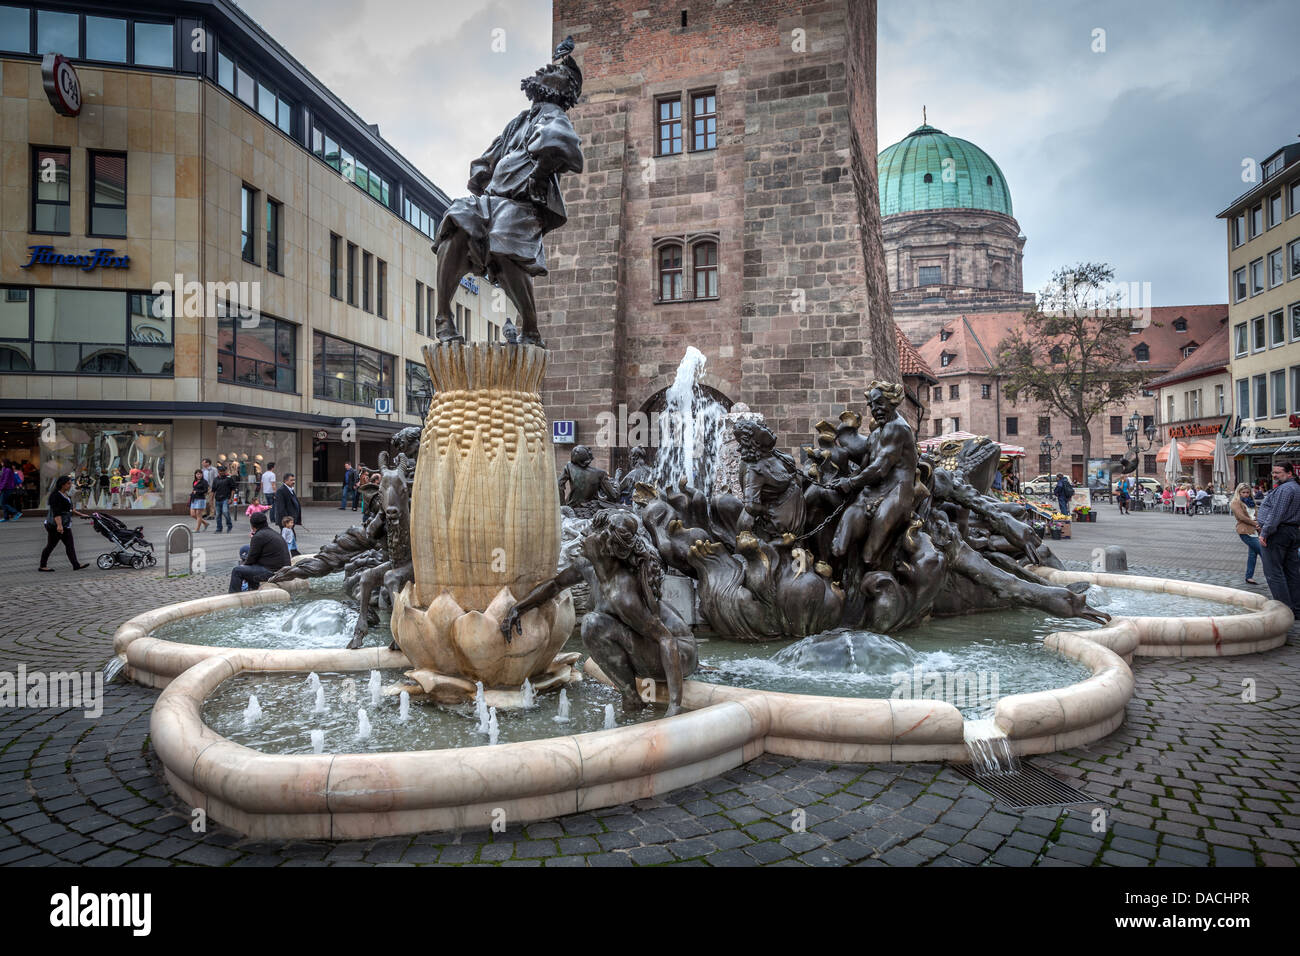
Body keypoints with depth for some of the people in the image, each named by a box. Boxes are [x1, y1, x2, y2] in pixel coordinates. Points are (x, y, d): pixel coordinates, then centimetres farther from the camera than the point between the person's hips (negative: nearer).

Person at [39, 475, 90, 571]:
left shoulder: (66, 495, 13)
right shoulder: (55, 495, -16)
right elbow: (56, 512, -25)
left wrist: (80, 514, 25)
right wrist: (59, 525, -33)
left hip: (65, 525, 9)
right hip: (55, 525, -9)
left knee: (70, 545, 4)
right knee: (50, 545, 1)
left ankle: (76, 565, 2)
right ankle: (42, 566, 11)